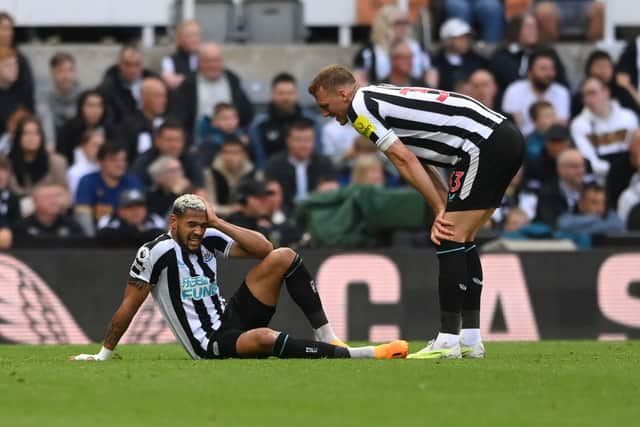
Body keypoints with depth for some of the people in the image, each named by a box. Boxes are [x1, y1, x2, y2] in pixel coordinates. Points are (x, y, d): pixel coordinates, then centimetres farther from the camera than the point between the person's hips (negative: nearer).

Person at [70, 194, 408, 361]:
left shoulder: (209, 240, 4)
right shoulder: (157, 253, -13)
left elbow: (263, 249, 0)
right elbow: (128, 308, -7)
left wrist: (219, 223, -7)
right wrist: (103, 356, -3)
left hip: (231, 319, 8)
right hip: (209, 347, -8)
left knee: (283, 258, -2)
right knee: (263, 338, -39)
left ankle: (327, 338, -10)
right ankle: (357, 355, -35)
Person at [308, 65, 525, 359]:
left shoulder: (360, 107, -5)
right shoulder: (381, 101, 23)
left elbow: (405, 161, -9)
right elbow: (420, 164, 19)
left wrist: (441, 210, -4)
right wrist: (446, 211, 6)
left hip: (486, 144, -10)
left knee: (450, 241, -8)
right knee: (461, 242, 14)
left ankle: (448, 341, -9)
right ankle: (471, 339, 14)